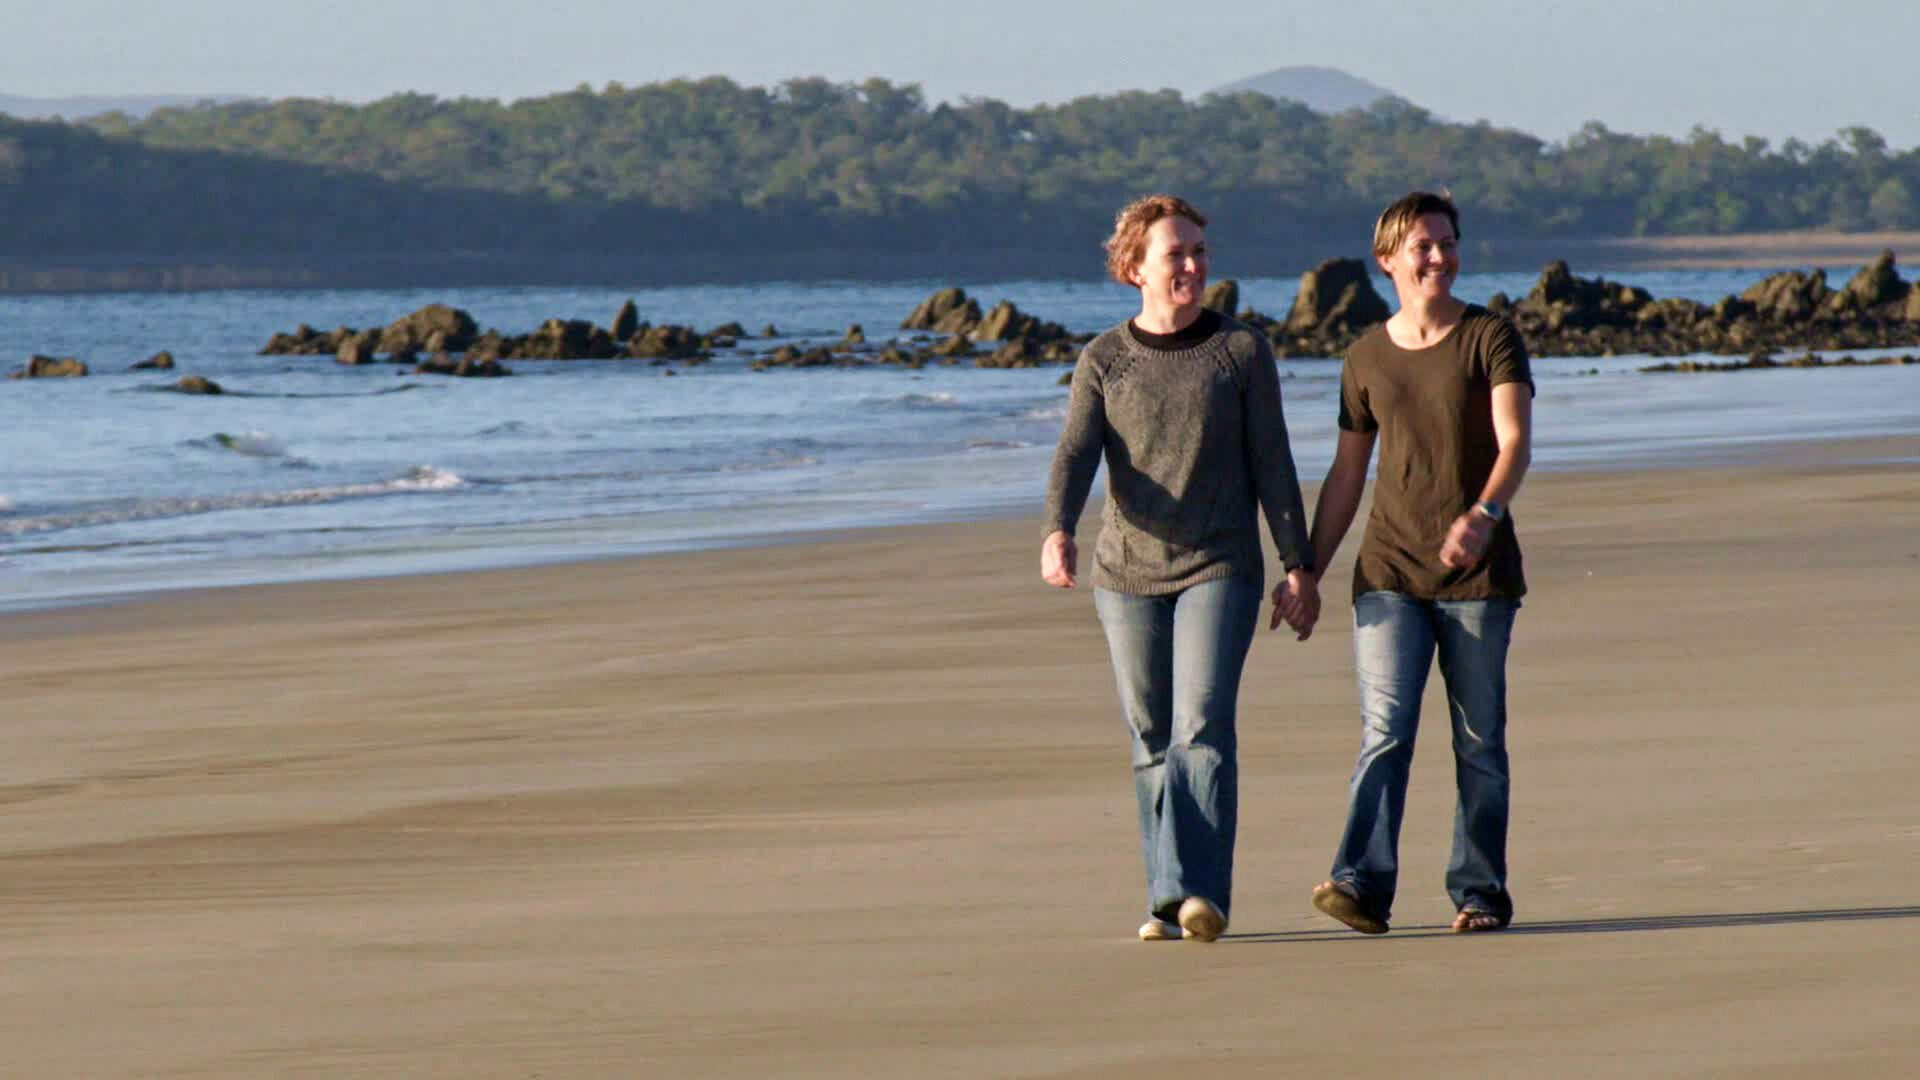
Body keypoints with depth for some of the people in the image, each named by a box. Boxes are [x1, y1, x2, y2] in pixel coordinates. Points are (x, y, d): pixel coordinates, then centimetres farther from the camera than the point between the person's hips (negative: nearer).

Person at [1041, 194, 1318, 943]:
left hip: (1220, 570, -2)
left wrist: (1298, 565, 2)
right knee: (1152, 742, 5)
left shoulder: (1241, 352, 4)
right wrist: (1058, 533, -26)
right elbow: (1075, 456, -7)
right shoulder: (1104, 361, 5)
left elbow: (1271, 462, 5)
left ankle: (1201, 893, -21)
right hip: (1127, 572, 2)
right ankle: (1168, 900, 10)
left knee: (1203, 726, -15)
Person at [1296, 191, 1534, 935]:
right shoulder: (1367, 356, 11)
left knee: (1479, 740, 3)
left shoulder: (1490, 338, 1)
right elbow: (1346, 474, 17)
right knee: (1385, 730, -12)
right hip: (1391, 571, 2)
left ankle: (1479, 891, 11)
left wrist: (1483, 514, -31)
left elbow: (1515, 441, -12)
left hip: (1477, 571, -2)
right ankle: (1363, 885, -22)